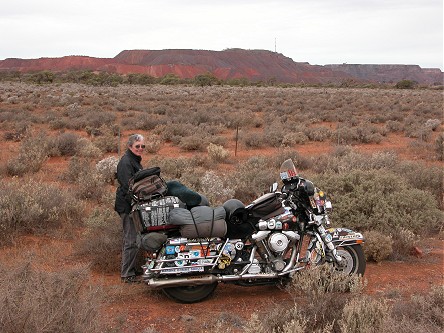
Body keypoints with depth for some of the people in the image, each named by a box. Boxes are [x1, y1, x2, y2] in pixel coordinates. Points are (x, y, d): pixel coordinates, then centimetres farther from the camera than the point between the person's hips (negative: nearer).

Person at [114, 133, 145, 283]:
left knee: (129, 239, 17)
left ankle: (127, 270, 27)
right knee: (131, 240, -8)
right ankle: (127, 274, -2)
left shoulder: (135, 160, 17)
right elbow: (127, 187, -23)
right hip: (127, 206, -11)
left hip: (133, 205, 11)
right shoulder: (126, 162, -15)